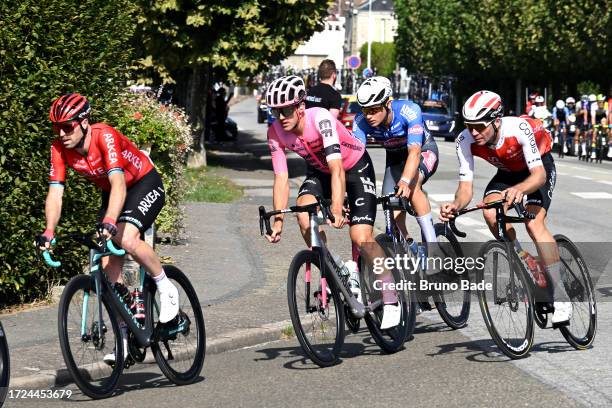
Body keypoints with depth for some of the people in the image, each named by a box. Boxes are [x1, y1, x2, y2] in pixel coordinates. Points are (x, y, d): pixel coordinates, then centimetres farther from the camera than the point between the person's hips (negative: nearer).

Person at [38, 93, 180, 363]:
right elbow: (55, 193, -20)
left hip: (145, 185, -6)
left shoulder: (105, 136, -32)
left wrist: (109, 222, -57)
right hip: (111, 192, 6)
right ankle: (124, 336, 2)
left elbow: (118, 183, -43)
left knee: (127, 239, -31)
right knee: (108, 260, -6)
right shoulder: (59, 148, -15)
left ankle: (166, 290, -7)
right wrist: (48, 232, -34)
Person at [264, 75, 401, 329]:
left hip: (355, 167, -5)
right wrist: (278, 220, -28)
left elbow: (336, 168, -43)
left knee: (361, 236, -17)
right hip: (318, 171, 5)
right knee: (304, 214, -25)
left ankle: (391, 301, -8)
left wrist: (337, 209, -53)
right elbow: (281, 178, -18)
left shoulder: (320, 118, -36)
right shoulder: (275, 133, -20)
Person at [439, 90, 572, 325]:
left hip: (539, 167, -4)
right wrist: (456, 206, -48)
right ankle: (526, 264, -3)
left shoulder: (519, 128, -38)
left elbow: (539, 175, -41)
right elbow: (465, 186, -25)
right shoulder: (465, 141, -27)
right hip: (508, 172, 4)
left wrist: (518, 190, -62)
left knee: (534, 224, -24)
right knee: (491, 213, -25)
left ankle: (560, 298, -18)